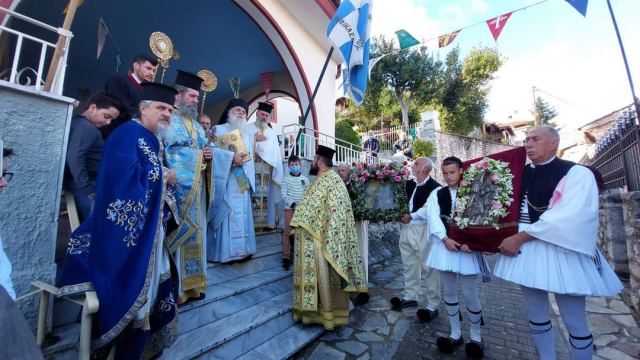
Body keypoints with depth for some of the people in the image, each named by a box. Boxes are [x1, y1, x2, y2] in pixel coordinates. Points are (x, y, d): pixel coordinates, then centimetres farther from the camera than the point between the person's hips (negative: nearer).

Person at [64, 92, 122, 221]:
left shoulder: (79, 123, 15)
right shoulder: (87, 127, -15)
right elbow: (74, 157, -27)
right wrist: (88, 190, -24)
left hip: (81, 185, 10)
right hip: (87, 186, -10)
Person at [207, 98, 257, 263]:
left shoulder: (248, 133, 22)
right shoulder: (219, 129, 2)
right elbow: (212, 150, -13)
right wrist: (232, 156, -21)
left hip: (243, 180, 6)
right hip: (225, 180, -5)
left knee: (242, 214, 6)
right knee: (227, 214, -6)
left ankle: (241, 249, 13)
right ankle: (225, 251, 3)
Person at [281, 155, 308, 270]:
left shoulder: (305, 179, 10)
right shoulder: (286, 179, 3)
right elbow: (284, 195, -3)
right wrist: (293, 204, -16)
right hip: (290, 208, -2)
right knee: (287, 232, -3)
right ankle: (286, 257, 4)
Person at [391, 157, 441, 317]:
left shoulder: (434, 187, -13)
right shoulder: (409, 184, 11)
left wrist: (411, 216, -18)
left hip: (422, 230, -7)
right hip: (406, 228, 8)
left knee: (428, 267, 3)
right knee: (409, 264, 18)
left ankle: (433, 306, 19)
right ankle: (410, 297, 34)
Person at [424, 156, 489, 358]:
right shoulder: (437, 193, 4)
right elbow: (432, 217, -6)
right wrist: (446, 239, -17)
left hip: (466, 245, -2)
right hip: (445, 245, 2)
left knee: (469, 293, 5)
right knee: (449, 291, 12)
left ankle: (475, 336, 29)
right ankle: (455, 334, 30)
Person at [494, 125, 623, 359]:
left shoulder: (577, 173, -7)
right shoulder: (520, 174, 7)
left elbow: (568, 217, -18)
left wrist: (519, 238, -20)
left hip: (562, 253, -4)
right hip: (526, 251, 5)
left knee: (574, 323, 10)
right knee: (536, 315, 17)